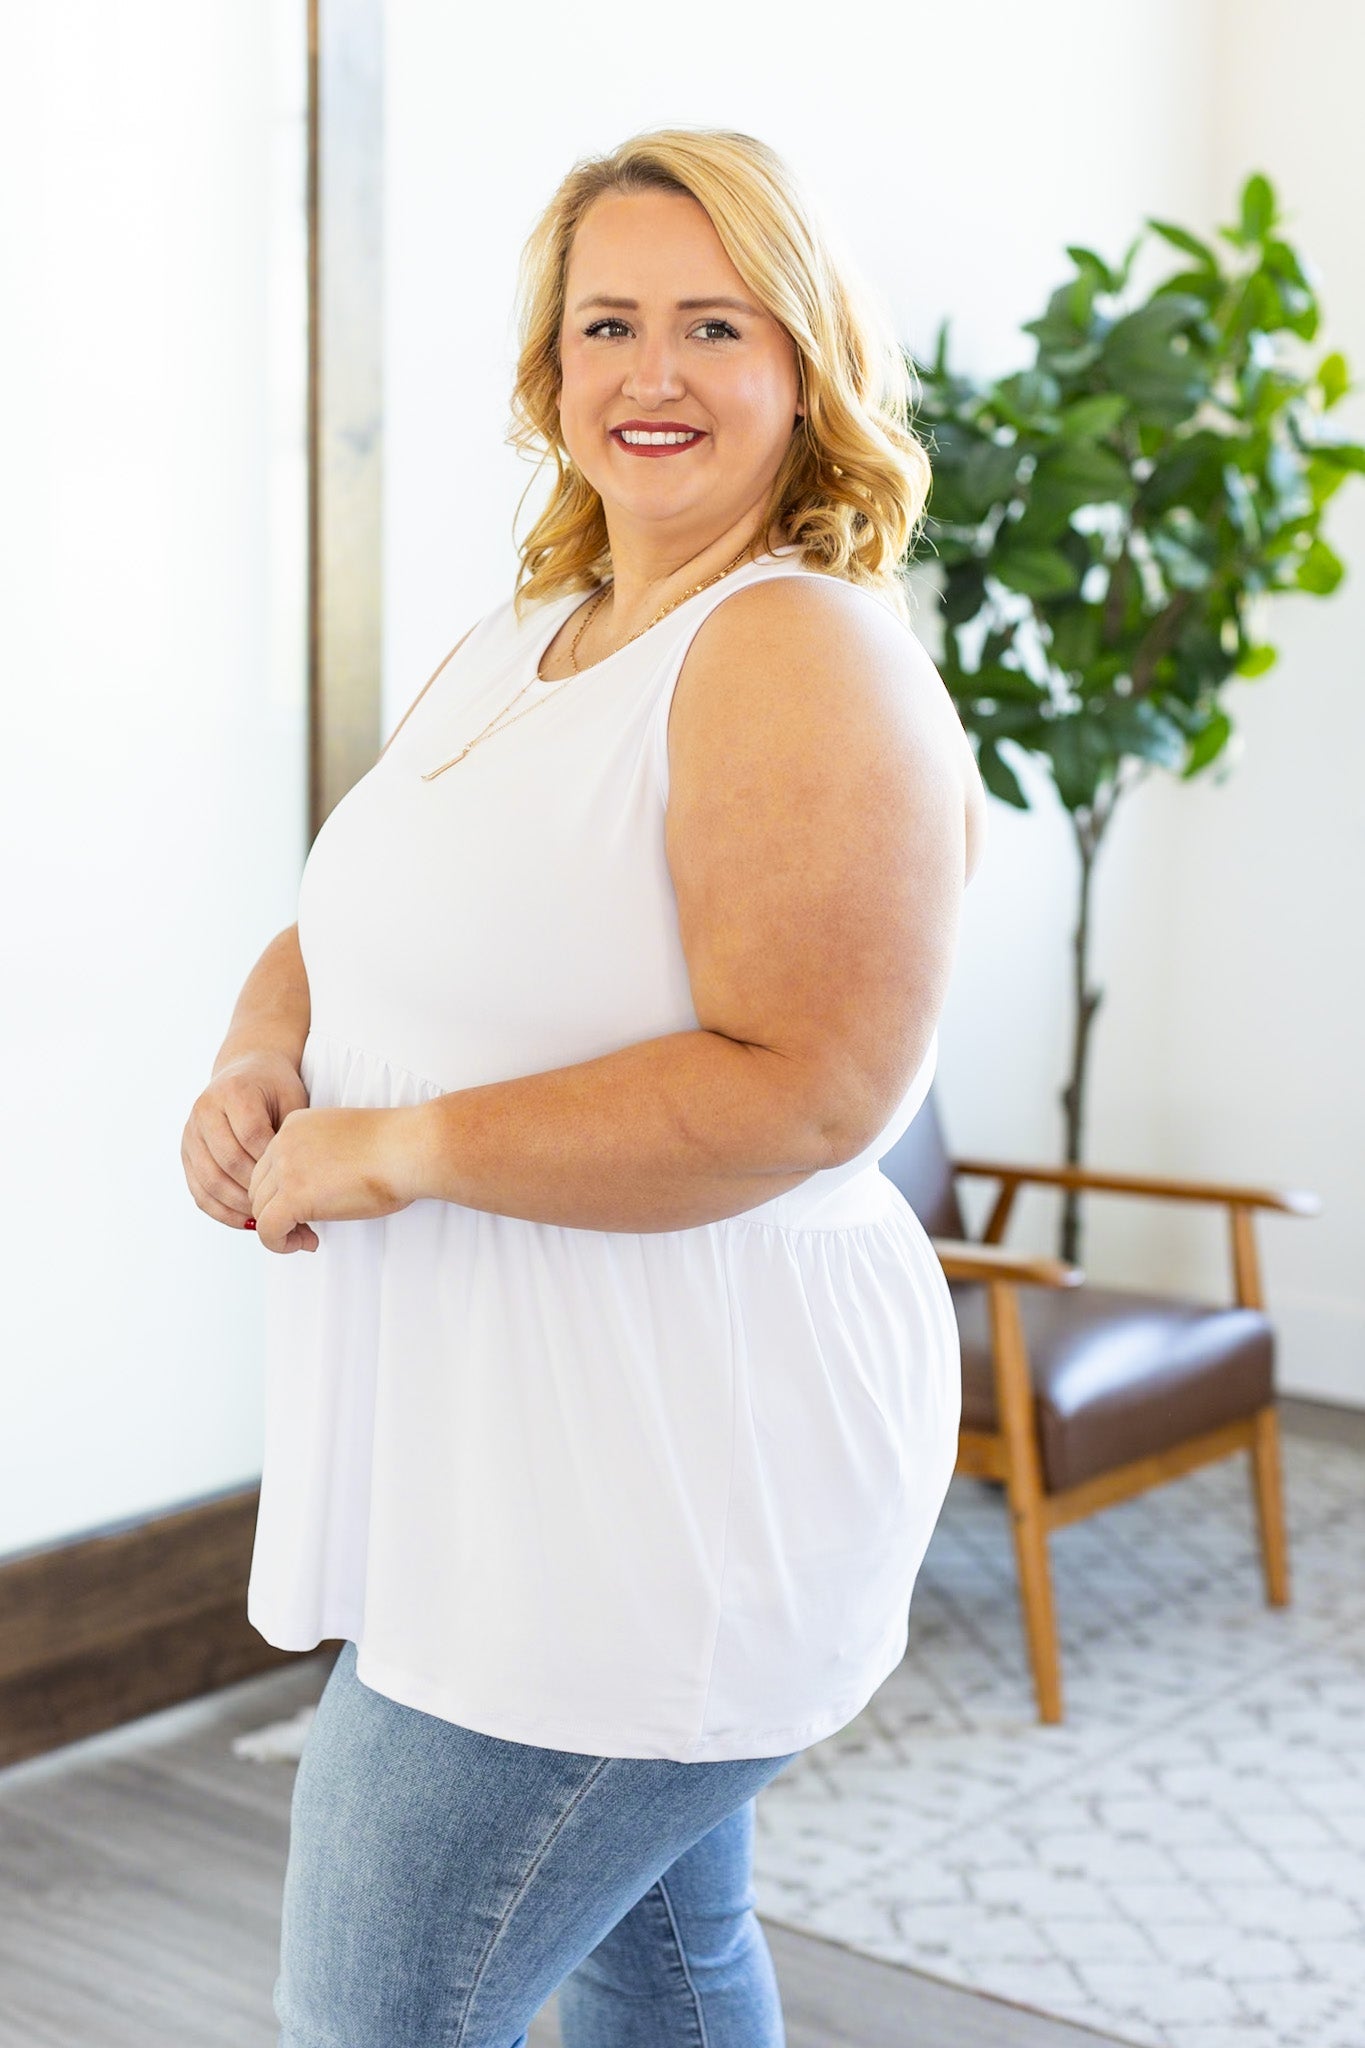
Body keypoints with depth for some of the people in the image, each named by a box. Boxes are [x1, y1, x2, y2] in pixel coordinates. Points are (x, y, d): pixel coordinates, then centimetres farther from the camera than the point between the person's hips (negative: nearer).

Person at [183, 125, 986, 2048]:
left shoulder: (803, 661, -17)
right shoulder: (514, 646, 12)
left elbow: (811, 1089, -26)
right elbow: (341, 935, 18)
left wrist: (396, 1148, -22)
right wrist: (258, 1064, -5)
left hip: (651, 1507, -9)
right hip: (524, 1457, 9)